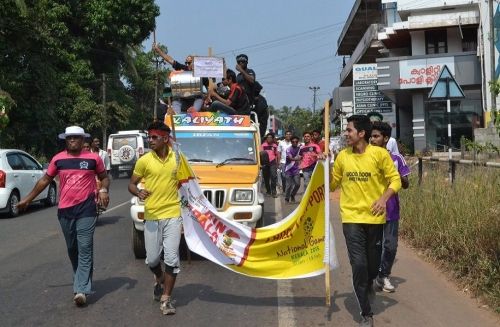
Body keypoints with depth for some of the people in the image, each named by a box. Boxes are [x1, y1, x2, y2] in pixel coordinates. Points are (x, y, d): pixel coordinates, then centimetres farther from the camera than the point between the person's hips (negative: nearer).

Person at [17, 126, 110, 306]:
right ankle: (82, 281, 32)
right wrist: (28, 199, 17)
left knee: (85, 249, -8)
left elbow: (104, 177, 10)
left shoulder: (93, 158, -3)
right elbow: (45, 180, 15)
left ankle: (81, 290, -11)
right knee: (72, 249, 13)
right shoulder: (58, 159, 5)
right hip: (65, 210, 4)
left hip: (86, 209, -4)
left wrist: (103, 190, -12)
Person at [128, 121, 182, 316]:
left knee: (171, 259, -5)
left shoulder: (177, 158, 0)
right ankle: (160, 281, 41)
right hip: (151, 216, 0)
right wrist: (138, 193, -18)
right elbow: (131, 184, 3)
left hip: (173, 214, 0)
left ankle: (166, 298, 7)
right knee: (152, 259, 9)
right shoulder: (144, 161, -4)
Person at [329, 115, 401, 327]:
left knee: (373, 263, 13)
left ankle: (369, 283, 50)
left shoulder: (379, 154, -7)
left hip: (374, 217, -1)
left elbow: (395, 180, -3)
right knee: (358, 265, -7)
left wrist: (384, 198, -20)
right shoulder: (343, 156, 3)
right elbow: (332, 184, 12)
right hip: (352, 218, 1)